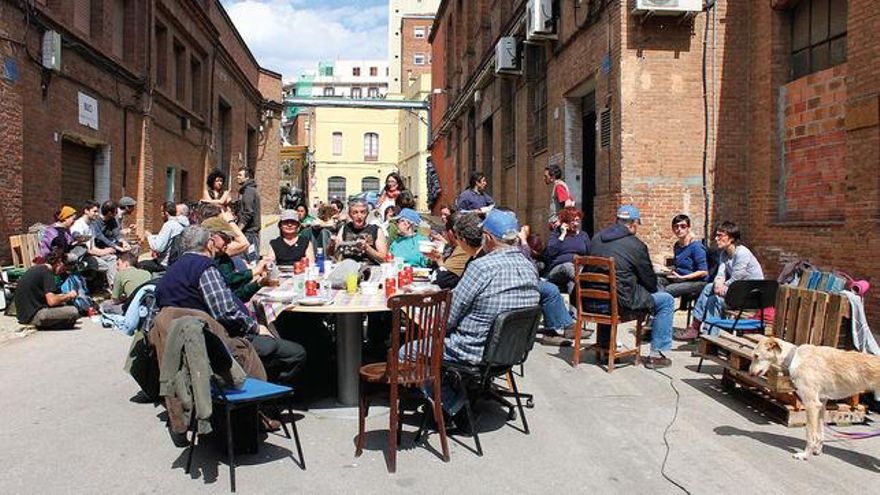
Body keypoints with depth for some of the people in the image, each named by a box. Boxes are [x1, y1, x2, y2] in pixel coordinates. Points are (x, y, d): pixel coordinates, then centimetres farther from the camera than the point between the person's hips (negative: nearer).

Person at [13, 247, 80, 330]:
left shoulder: (35, 268, 15)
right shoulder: (47, 272, -13)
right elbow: (52, 301, -20)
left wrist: (64, 296, 13)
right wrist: (68, 296, -3)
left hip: (24, 314, 10)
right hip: (33, 315, -10)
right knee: (73, 311, -19)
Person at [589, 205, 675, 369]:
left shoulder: (596, 238, 9)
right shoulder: (636, 245, -8)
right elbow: (650, 282, -2)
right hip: (622, 301, -7)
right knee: (667, 300, 10)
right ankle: (656, 354, 11)